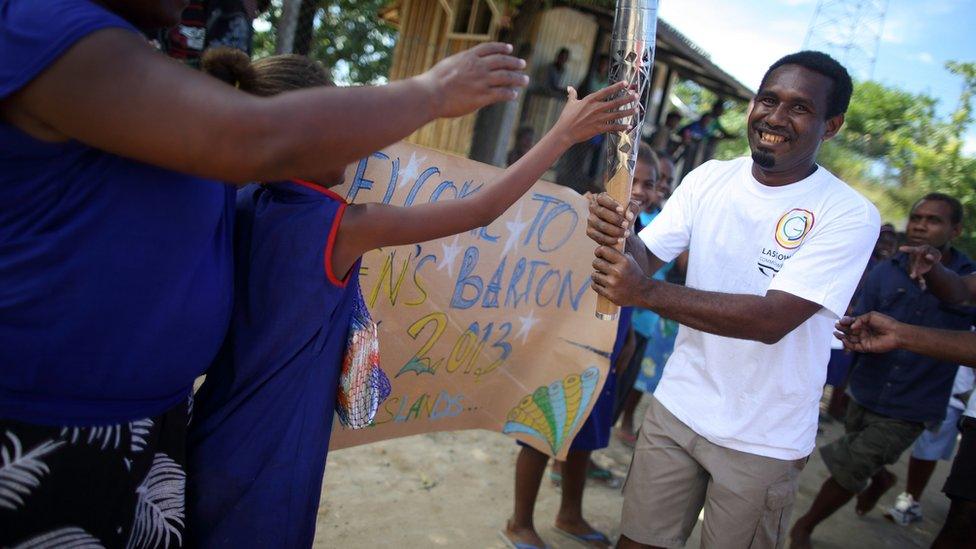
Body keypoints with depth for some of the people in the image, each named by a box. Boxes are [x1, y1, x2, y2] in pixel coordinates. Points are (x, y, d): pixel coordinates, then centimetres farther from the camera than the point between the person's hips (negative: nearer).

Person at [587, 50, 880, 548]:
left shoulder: (849, 216, -15)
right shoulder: (710, 178, -1)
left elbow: (773, 319, -26)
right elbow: (645, 257, -5)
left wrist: (647, 292, -35)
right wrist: (614, 234, -29)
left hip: (763, 442, -3)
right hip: (676, 408, 3)